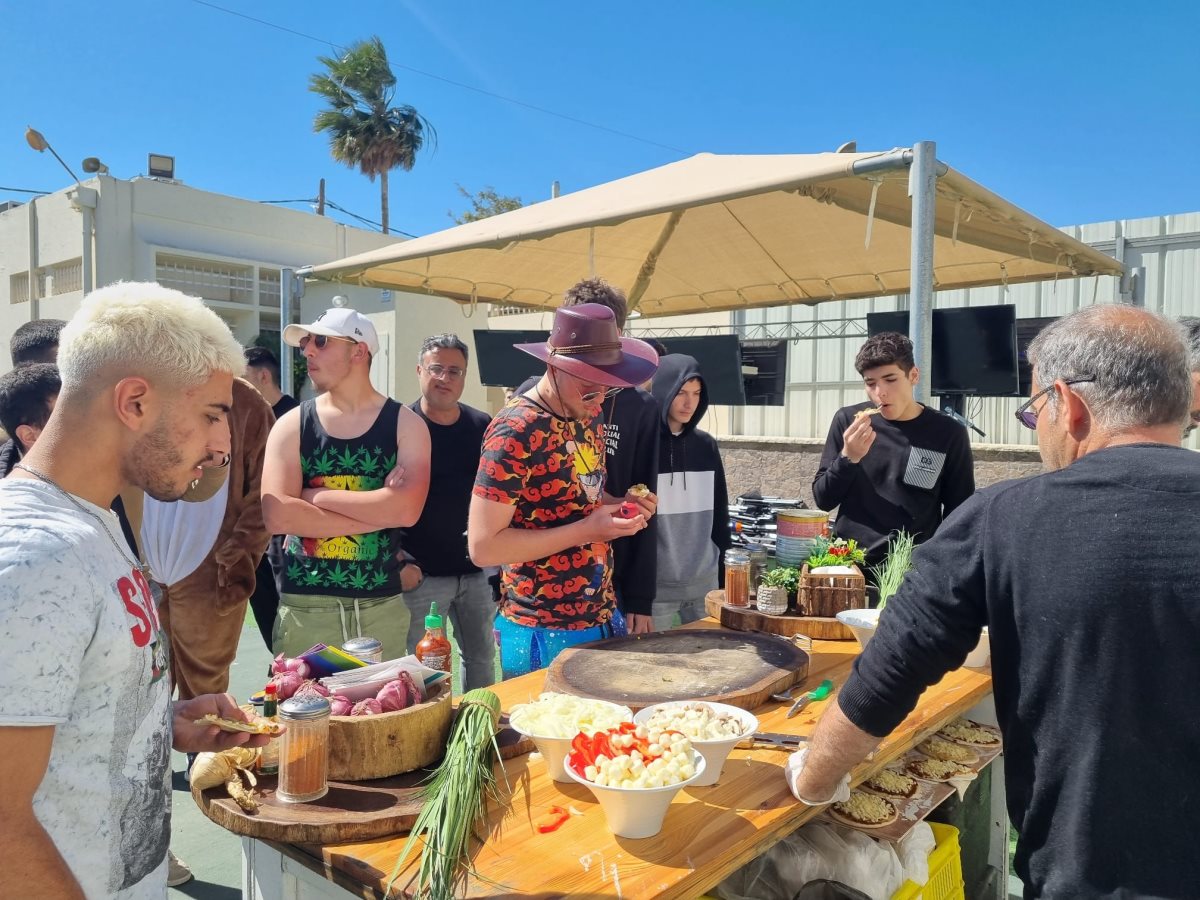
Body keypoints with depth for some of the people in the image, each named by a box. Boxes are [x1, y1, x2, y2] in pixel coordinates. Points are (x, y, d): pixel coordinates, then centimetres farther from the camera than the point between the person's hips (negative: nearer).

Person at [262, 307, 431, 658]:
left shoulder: (405, 424, -1)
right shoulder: (292, 425, 0)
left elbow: (407, 510, -17)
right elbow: (276, 516, -13)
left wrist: (315, 496, -13)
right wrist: (378, 513, -14)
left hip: (383, 605, 0)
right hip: (304, 605, 0)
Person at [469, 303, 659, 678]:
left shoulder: (589, 415, 4)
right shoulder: (516, 431, -20)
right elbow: (483, 547, -22)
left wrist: (617, 507, -2)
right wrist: (586, 530, -24)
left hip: (604, 618, 8)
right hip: (543, 633, -8)